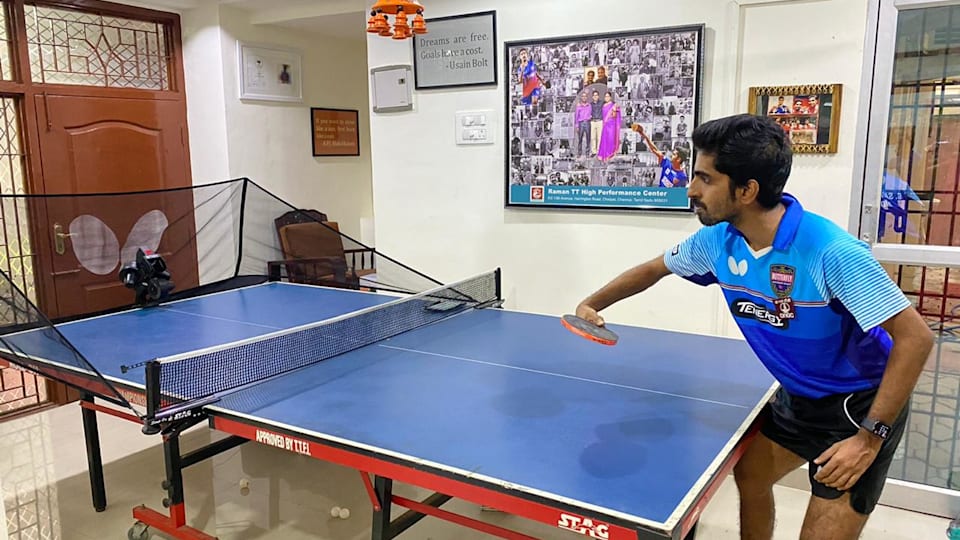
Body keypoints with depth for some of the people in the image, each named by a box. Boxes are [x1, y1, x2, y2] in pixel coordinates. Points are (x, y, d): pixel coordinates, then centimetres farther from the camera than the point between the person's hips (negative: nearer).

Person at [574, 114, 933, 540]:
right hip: (797, 398, 7)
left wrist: (871, 436, -29)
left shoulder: (832, 252, -34)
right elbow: (655, 268, 7)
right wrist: (592, 304, 0)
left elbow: (915, 337, -28)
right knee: (748, 474, 22)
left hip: (860, 405, -7)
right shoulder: (716, 241, -12)